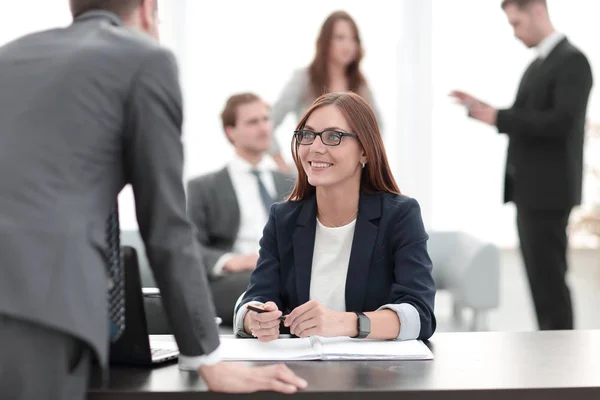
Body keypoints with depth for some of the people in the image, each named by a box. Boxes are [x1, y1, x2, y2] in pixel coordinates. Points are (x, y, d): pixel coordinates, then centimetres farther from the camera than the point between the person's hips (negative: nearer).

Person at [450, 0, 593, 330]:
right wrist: (483, 109, 5)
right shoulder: (537, 64, 17)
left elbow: (561, 122, -23)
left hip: (548, 191, -9)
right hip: (530, 190, 9)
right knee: (539, 278, 12)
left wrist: (497, 117, -22)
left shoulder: (572, 61, -12)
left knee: (549, 278, -6)